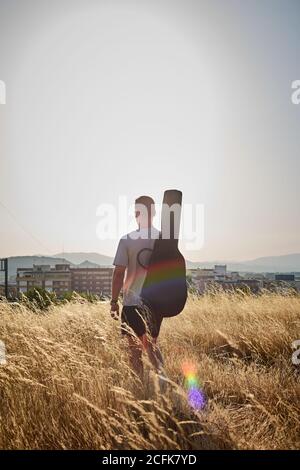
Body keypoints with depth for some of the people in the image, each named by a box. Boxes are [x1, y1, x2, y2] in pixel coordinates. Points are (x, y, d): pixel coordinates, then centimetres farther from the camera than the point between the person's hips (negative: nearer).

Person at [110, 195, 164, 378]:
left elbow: (119, 273, -10)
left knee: (135, 348, 11)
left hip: (133, 303, -3)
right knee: (151, 343, 22)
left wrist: (114, 301, -1)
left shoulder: (127, 240, -9)